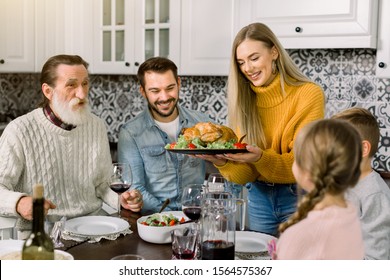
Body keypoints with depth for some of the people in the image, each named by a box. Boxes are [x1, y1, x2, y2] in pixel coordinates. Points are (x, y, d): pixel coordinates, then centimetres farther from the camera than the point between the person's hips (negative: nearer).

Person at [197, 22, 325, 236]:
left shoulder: (308, 94, -15)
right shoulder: (244, 100, -1)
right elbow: (243, 176, -6)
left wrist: (261, 158, -34)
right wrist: (221, 161, -26)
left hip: (297, 196, -4)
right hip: (259, 197, 4)